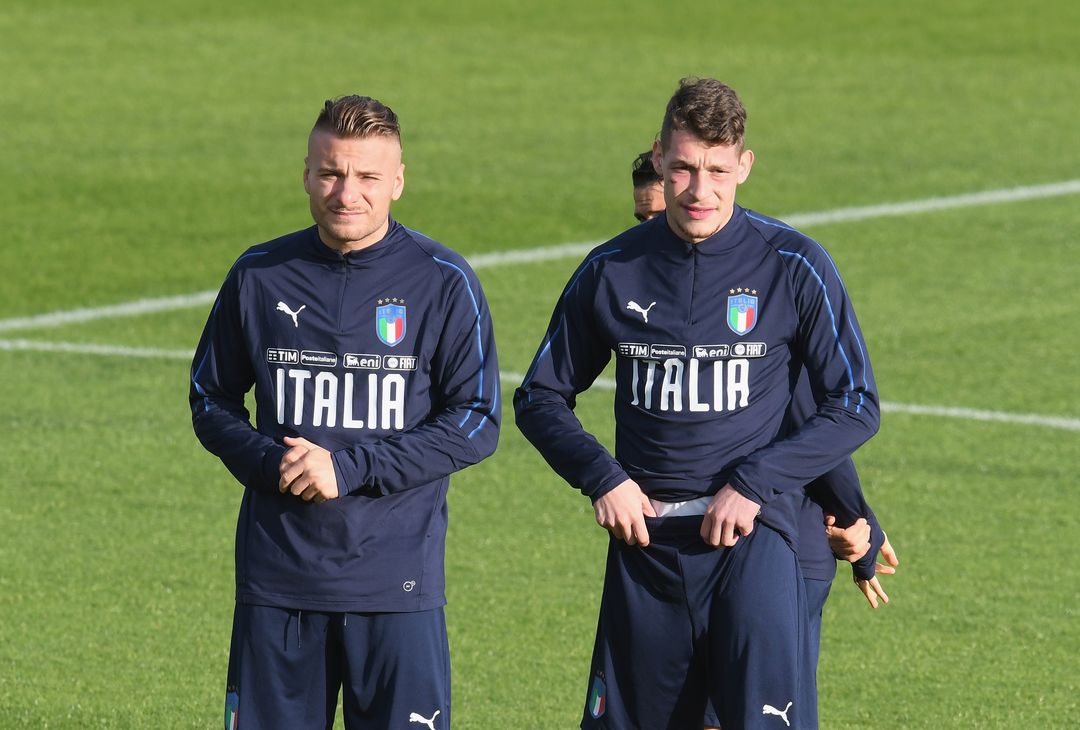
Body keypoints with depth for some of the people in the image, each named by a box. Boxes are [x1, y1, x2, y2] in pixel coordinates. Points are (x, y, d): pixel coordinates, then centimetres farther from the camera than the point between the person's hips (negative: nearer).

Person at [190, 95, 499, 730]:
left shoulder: (443, 283, -2)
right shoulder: (259, 277, 6)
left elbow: (477, 422, -4)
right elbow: (212, 399, 14)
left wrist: (350, 468, -13)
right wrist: (270, 464, -7)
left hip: (396, 583, -2)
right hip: (276, 576, 2)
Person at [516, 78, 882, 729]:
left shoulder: (793, 267, -2)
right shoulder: (612, 272, 5)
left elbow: (855, 407, -1)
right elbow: (541, 398, 15)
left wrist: (753, 486, -11)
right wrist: (603, 478, -2)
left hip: (752, 538, -3)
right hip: (645, 541, 3)